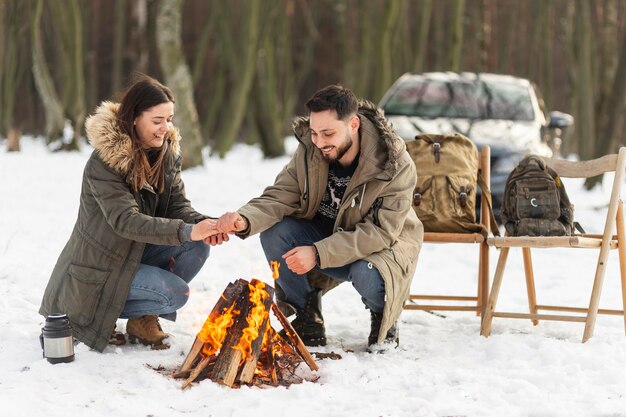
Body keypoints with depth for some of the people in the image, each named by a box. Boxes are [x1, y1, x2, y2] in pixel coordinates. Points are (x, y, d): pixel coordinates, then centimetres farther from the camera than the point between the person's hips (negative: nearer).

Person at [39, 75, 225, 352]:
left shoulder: (167, 152, -1)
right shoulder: (103, 163, -24)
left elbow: (178, 205, -3)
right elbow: (125, 220, -32)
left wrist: (203, 225, -27)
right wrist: (185, 231, -42)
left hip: (138, 252, 7)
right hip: (99, 268, -7)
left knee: (197, 247, -15)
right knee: (176, 293, -23)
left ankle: (143, 318, 2)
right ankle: (92, 314, -2)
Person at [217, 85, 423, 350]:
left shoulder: (395, 166, -26)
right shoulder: (309, 151, -13)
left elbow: (382, 232, -28)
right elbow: (280, 197, -12)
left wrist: (318, 253, -36)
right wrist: (246, 220, -36)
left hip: (382, 247, -4)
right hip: (323, 237, 4)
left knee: (368, 276, -38)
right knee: (274, 233, -22)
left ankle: (384, 320, 1)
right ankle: (307, 322, -3)